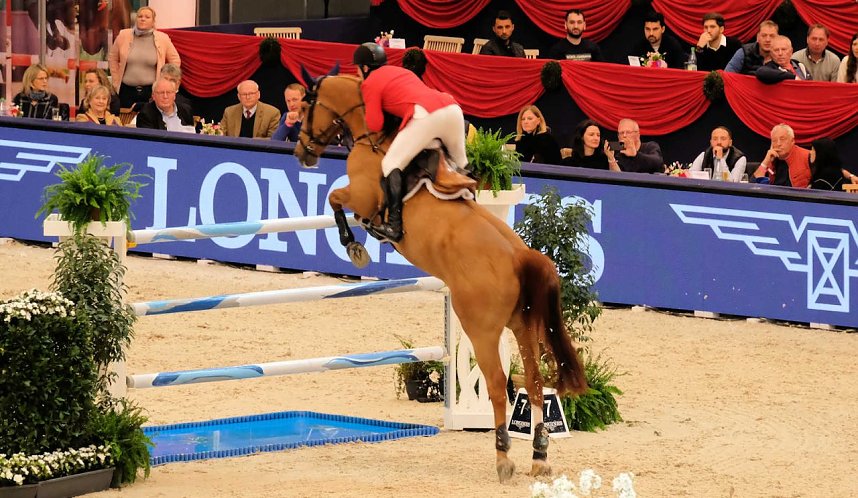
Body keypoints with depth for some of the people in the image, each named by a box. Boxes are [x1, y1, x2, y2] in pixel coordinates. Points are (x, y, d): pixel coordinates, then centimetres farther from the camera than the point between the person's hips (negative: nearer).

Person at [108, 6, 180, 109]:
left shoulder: (162, 39, -2)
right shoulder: (124, 36, 1)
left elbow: (175, 61, 6)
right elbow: (113, 59, 12)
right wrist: (116, 81, 8)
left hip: (151, 91, -1)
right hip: (127, 90, 1)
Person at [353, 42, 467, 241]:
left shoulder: (370, 83, 11)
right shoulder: (400, 71, 33)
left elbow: (375, 125, 6)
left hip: (426, 116, -7)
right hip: (453, 108, 8)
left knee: (391, 163, -4)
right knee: (459, 162, 29)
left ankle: (394, 225, -18)